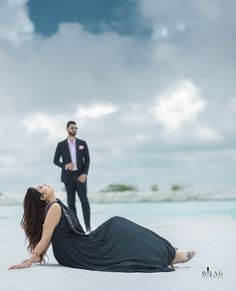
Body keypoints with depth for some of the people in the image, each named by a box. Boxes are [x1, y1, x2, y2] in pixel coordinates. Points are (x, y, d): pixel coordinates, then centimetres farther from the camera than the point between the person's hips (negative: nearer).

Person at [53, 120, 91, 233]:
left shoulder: (82, 143, 8)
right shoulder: (61, 145, 6)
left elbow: (87, 160, 5)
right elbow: (55, 161, 7)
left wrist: (84, 174, -8)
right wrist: (65, 166, -13)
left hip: (80, 175, -1)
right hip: (68, 176, 1)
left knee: (84, 200, -10)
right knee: (71, 201, 2)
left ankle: (88, 225, -11)